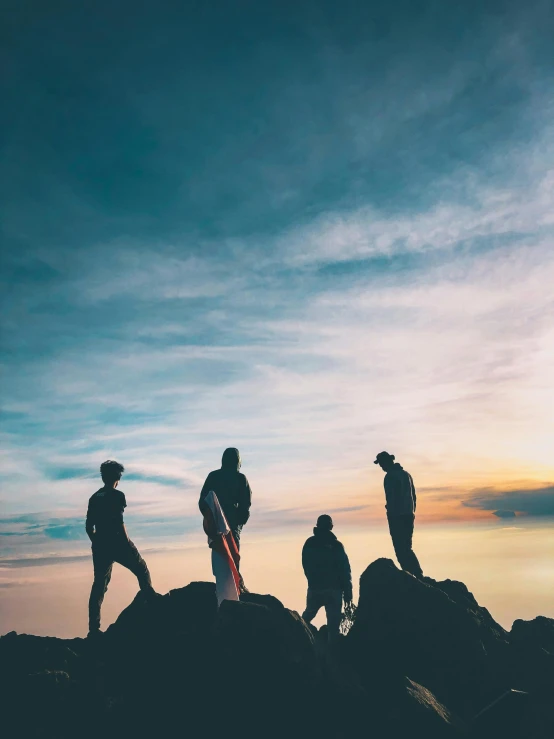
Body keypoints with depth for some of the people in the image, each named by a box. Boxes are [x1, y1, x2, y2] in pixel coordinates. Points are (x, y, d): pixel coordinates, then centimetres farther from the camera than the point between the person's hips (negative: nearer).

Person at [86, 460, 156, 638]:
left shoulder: (94, 497, 11)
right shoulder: (117, 495, -9)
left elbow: (89, 526, 13)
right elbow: (119, 522, -17)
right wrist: (127, 543, -10)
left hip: (100, 545, 6)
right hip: (116, 542, -6)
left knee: (99, 585, 10)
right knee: (141, 570, 12)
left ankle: (94, 628, 8)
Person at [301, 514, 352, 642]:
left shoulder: (308, 544, 2)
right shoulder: (336, 545, -10)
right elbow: (345, 570, -9)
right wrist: (347, 591, -4)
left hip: (314, 588, 3)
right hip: (333, 589, -3)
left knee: (307, 616, 23)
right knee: (333, 624, 1)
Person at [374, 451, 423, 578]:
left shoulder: (390, 476, -11)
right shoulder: (406, 474, 13)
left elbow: (391, 498, -17)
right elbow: (413, 496, 16)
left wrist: (391, 515, -13)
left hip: (397, 516, -8)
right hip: (409, 515, 8)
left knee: (401, 549, -2)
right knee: (407, 548, 16)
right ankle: (418, 574, 13)